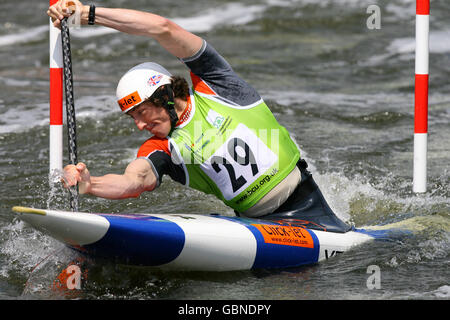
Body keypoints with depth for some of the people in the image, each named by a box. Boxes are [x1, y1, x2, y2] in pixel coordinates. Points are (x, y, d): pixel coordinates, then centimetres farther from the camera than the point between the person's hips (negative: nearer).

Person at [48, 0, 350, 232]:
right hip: (255, 220, 4)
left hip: (304, 205, -4)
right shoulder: (161, 149, 3)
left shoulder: (211, 85, -3)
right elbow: (134, 181, -20)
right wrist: (90, 184, -42)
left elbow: (164, 28, -13)